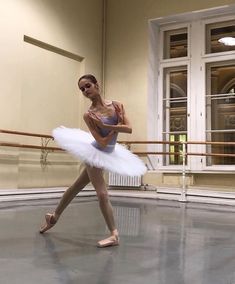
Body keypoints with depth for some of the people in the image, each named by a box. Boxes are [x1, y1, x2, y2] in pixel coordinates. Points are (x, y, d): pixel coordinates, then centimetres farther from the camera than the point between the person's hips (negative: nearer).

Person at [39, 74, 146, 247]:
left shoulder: (117, 105, -6)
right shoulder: (89, 115, -17)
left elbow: (129, 129, -17)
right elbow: (103, 143, -23)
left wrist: (105, 126, -24)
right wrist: (117, 126, -18)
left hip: (107, 155, 4)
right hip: (95, 153, -4)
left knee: (77, 187, 17)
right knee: (102, 194, -6)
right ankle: (114, 235, 5)